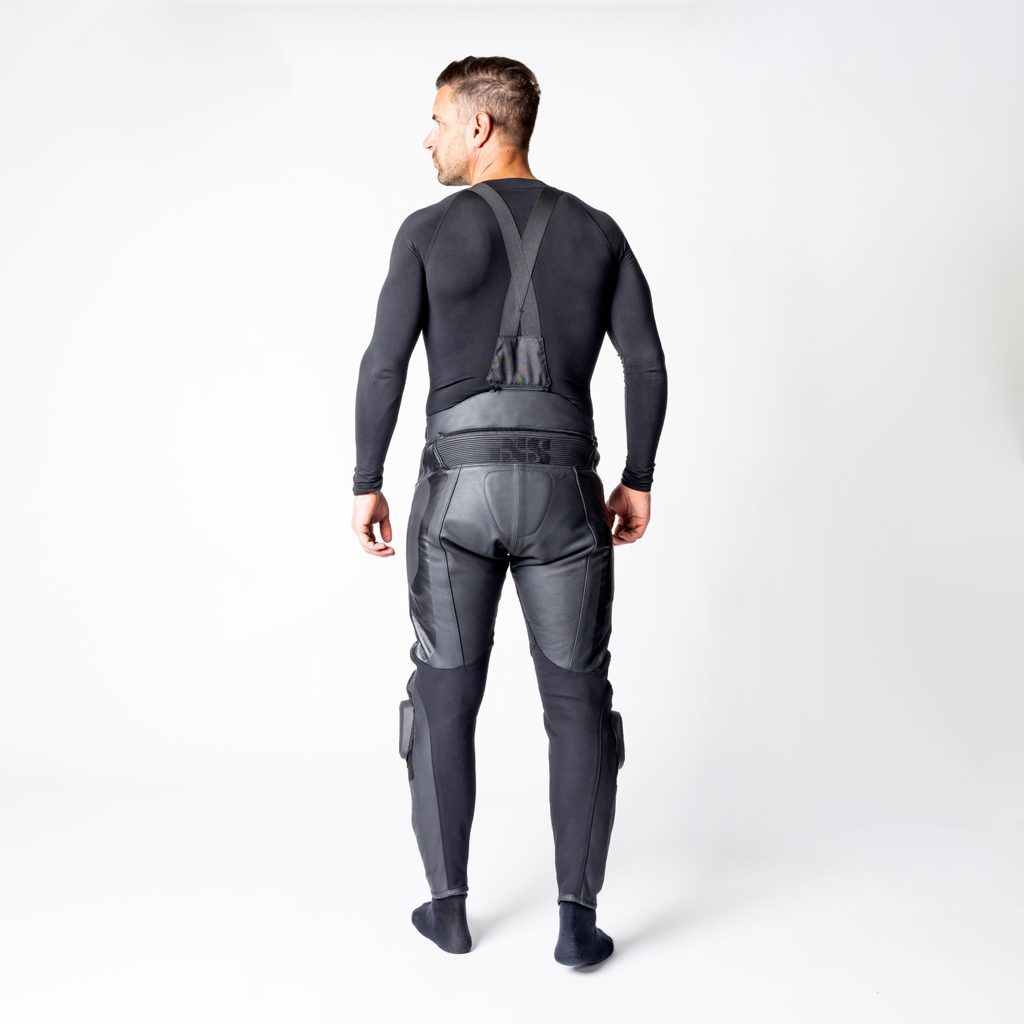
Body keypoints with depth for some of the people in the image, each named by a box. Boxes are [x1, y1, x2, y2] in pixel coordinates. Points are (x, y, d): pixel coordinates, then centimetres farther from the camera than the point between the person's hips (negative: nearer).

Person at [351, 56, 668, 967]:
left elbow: (384, 366, -4)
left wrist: (367, 484, 5)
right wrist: (639, 480, 11)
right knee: (578, 704, 8)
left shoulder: (430, 230, 1)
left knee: (444, 699, 12)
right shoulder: (597, 232, 8)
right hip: (562, 490, 1)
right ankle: (579, 921, 7)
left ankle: (450, 908, 19)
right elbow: (647, 362, 3)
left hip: (457, 489, -1)